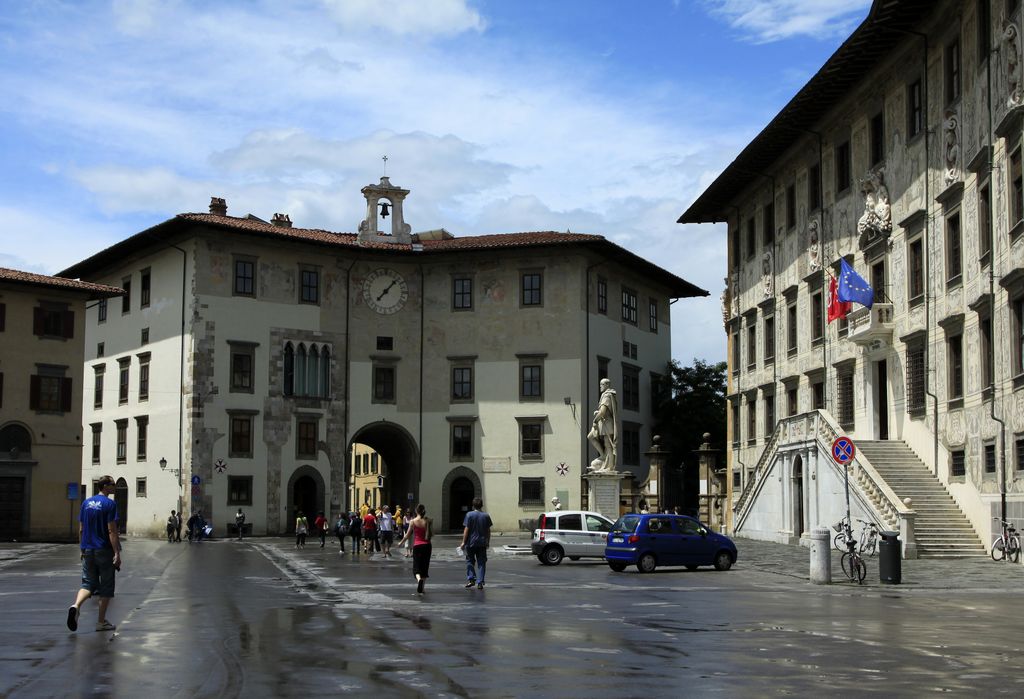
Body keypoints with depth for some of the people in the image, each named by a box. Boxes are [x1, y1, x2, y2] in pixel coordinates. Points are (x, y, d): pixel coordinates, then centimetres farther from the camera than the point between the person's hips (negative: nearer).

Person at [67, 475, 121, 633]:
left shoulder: (86, 503, 9)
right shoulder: (110, 504, -10)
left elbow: (81, 529, 12)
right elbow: (112, 531, -16)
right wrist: (117, 553, -15)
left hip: (88, 550, 5)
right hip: (104, 551, -5)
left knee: (88, 583, 9)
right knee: (106, 586, 6)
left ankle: (76, 605, -20)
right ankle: (101, 622, 9)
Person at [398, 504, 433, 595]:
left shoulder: (413, 521, -6)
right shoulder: (429, 521, -2)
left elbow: (408, 535, 0)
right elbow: (432, 534, 2)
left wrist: (401, 543, 16)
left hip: (417, 546, -2)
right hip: (427, 545, 2)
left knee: (416, 567, 0)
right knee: (425, 567, 14)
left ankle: (419, 579, -33)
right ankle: (421, 589, 18)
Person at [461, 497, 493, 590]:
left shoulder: (469, 515, -8)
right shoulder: (486, 516, 2)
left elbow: (466, 530, -10)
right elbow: (488, 531, 6)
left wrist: (463, 542, -6)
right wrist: (488, 541, 17)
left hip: (471, 542, -2)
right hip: (482, 543, 2)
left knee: (470, 561, 13)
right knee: (481, 563, 6)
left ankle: (470, 579, 1)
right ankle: (480, 583, 4)